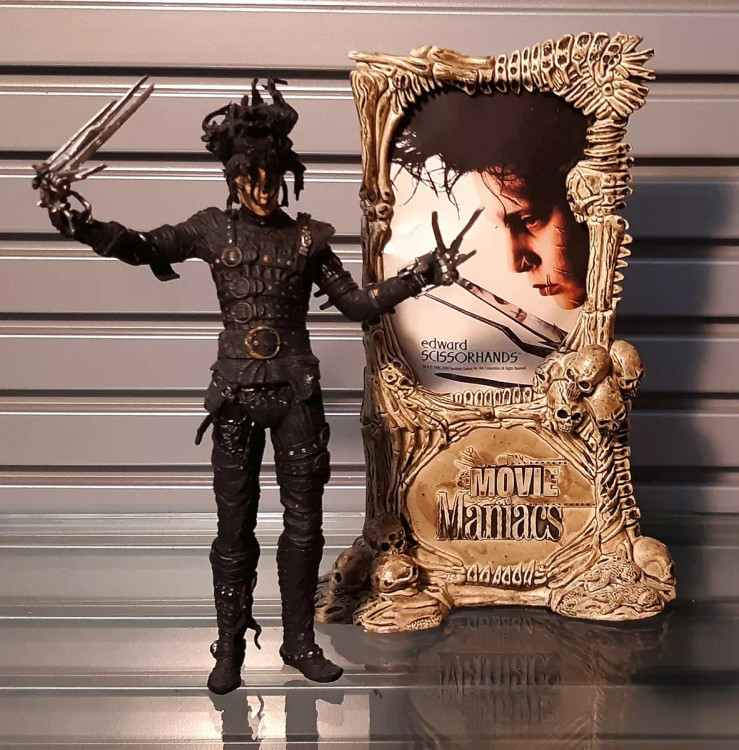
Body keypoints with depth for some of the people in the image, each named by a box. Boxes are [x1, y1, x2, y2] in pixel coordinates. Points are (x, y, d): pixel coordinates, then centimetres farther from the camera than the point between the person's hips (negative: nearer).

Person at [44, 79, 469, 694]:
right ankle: (230, 649, 21)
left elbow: (358, 304, 8)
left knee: (304, 522, 6)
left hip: (297, 389, 1)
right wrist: (85, 227, -26)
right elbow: (144, 247, -9)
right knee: (235, 525, 5)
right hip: (236, 390, -1)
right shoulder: (214, 230, 5)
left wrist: (417, 277, -1)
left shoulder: (307, 239, 7)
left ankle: (300, 642, 22)